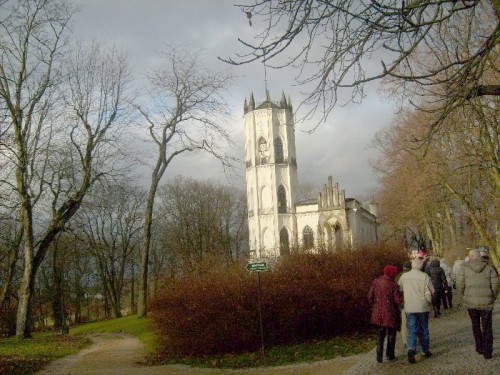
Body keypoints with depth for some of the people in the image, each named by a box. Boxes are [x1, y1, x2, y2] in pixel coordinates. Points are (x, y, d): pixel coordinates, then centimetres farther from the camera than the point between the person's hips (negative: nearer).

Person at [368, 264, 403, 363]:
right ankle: (390, 355, 20)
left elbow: (370, 296, 2)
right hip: (390, 313, -4)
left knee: (381, 334, 17)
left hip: (378, 313, 4)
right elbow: (398, 300, -16)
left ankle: (379, 355, 10)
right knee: (391, 334, 14)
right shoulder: (393, 285, -17)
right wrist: (402, 295, 3)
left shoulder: (376, 282, -3)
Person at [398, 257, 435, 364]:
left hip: (409, 308, 1)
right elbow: (430, 292, -10)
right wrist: (429, 301, 9)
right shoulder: (425, 277, -11)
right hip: (423, 307, -1)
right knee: (424, 330, 15)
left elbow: (400, 290, 5)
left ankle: (411, 349, -16)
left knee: (412, 330, 3)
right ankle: (425, 351, 25)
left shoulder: (404, 276, -3)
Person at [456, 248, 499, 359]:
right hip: (486, 302, 0)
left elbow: (460, 285, -5)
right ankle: (487, 352, 10)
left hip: (470, 302, 0)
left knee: (475, 325, 19)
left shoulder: (464, 268, -4)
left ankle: (479, 348, 24)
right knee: (487, 327, 9)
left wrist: (462, 298, 8)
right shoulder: (489, 268, -2)